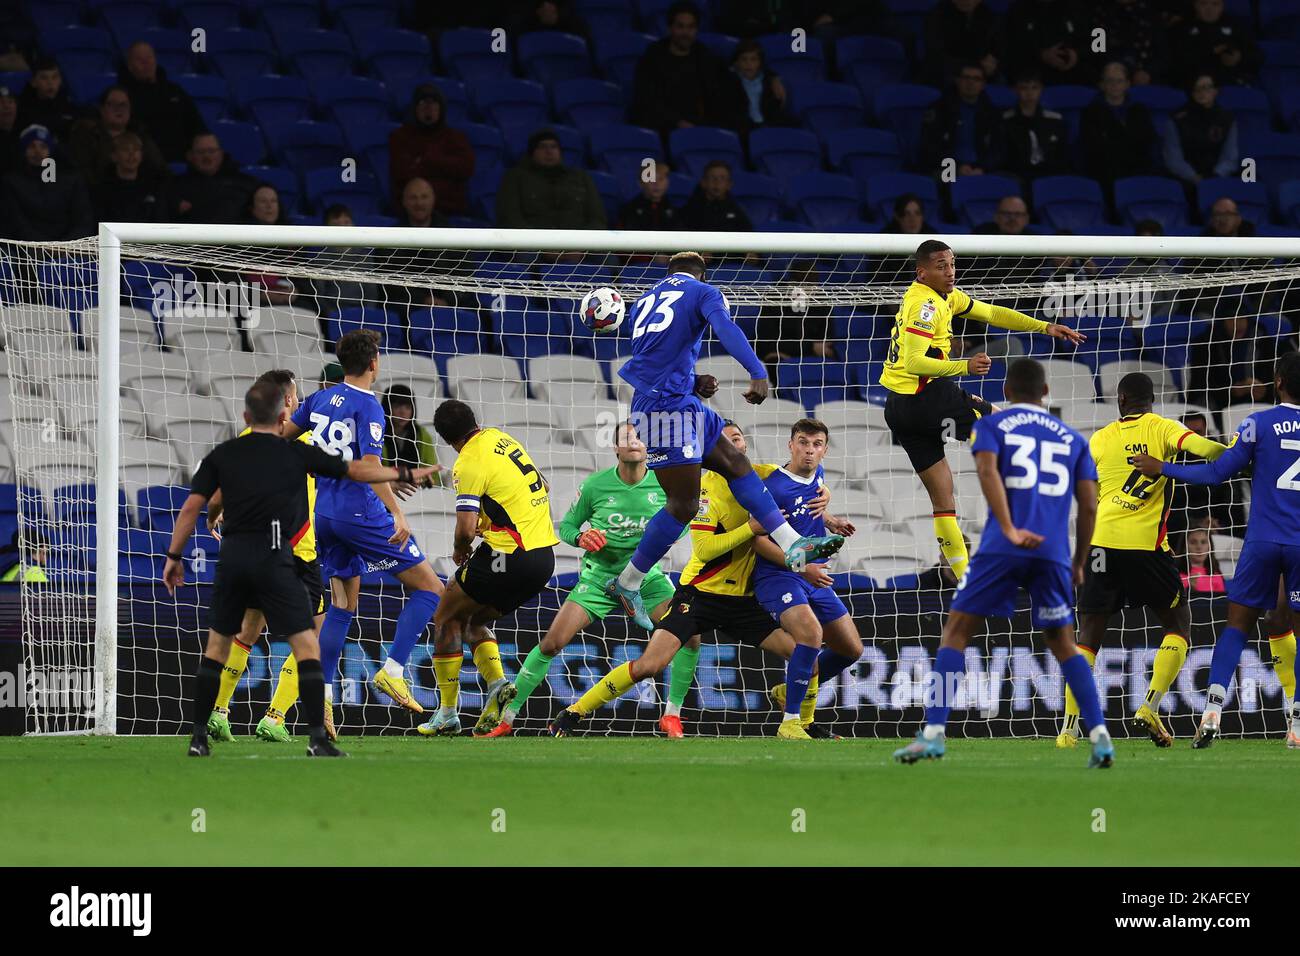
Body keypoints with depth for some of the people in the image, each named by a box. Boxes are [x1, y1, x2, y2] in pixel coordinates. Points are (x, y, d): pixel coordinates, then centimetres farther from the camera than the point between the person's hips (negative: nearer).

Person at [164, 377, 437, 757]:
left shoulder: (221, 455, 11)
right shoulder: (296, 454, 7)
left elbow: (192, 507, 6)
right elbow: (355, 470, 15)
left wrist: (174, 557, 13)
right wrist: (404, 474, 28)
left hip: (232, 555, 3)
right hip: (273, 557, -3)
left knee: (217, 645, 15)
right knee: (306, 645, 0)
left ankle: (198, 737, 12)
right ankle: (318, 737, -9)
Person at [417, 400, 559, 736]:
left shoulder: (469, 464, -13)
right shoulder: (500, 439, 12)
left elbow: (465, 529, -20)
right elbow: (542, 487, 26)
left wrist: (460, 553, 3)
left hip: (510, 557, -8)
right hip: (545, 554, 8)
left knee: (447, 619, 7)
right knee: (474, 620, 21)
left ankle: (448, 713, 5)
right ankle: (497, 683, -1)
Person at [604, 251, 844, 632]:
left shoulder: (646, 300, 23)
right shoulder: (703, 292, 2)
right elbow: (725, 328, -18)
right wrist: (758, 373, -28)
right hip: (668, 404, -9)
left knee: (735, 463, 12)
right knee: (683, 504, -6)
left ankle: (792, 544, 7)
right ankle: (627, 584, 0)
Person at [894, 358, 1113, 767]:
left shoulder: (992, 425, 11)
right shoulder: (1071, 438, 19)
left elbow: (987, 470, -10)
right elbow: (1089, 505, 13)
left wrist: (1010, 529, -17)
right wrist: (1079, 564, 22)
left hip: (1001, 549, -3)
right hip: (1054, 552, 3)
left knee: (957, 630, 3)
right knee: (1063, 644, 16)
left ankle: (933, 733, -9)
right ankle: (1100, 737, 3)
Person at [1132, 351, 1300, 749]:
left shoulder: (1258, 424, -4)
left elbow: (1218, 472, -3)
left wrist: (1161, 469, 5)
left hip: (1263, 540, -1)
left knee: (1238, 623, 7)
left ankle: (1213, 708, -7)